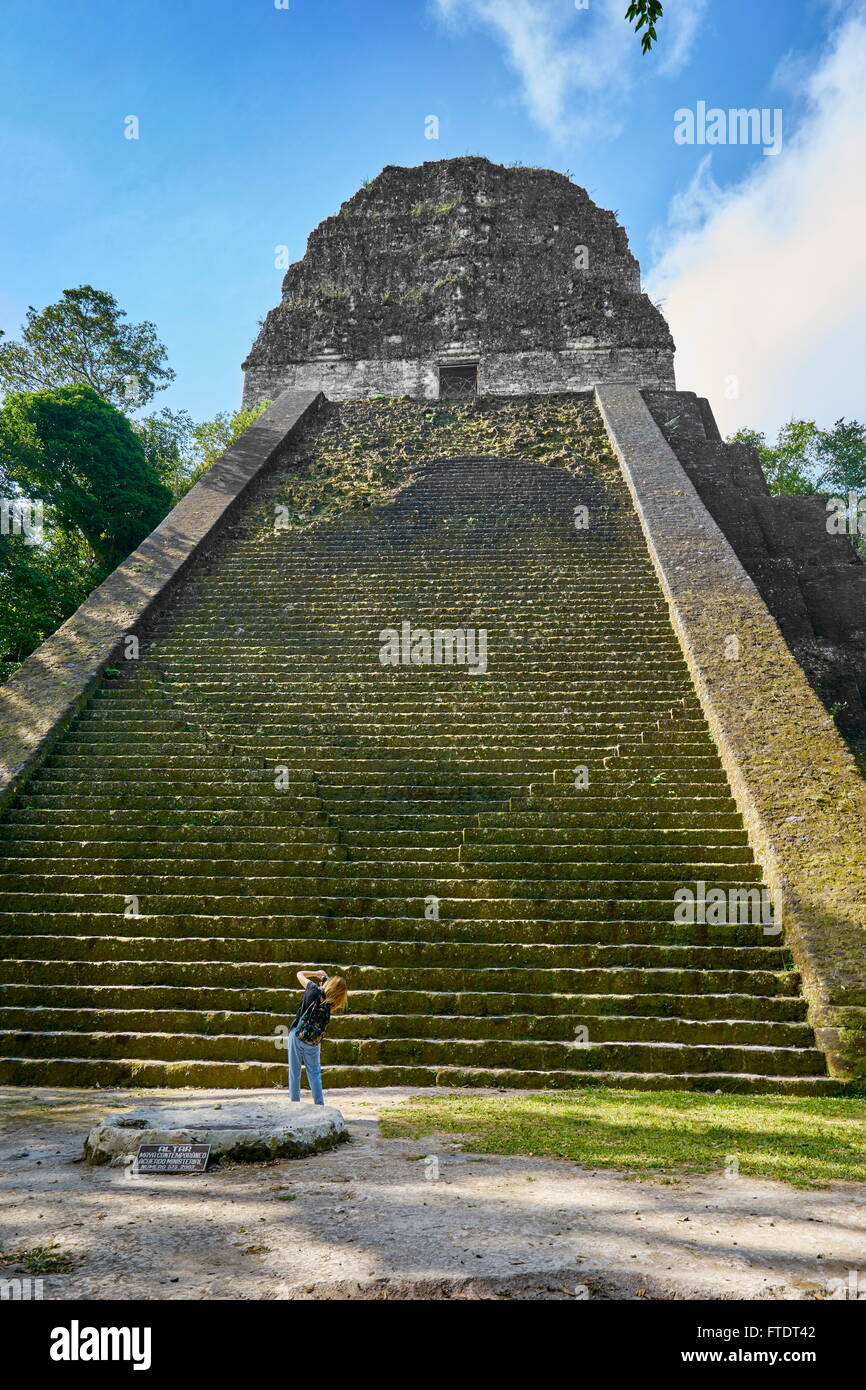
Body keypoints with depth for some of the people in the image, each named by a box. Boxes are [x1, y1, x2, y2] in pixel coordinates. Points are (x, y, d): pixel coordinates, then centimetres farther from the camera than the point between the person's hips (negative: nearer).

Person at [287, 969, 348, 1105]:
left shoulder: (315, 990, -11)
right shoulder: (330, 1003, -3)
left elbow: (300, 974, 3)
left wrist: (317, 973, 10)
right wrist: (324, 976, 9)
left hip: (297, 1036, -2)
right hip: (313, 1043, 2)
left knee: (294, 1072, 8)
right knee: (314, 1074, 13)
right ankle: (320, 1105, 10)